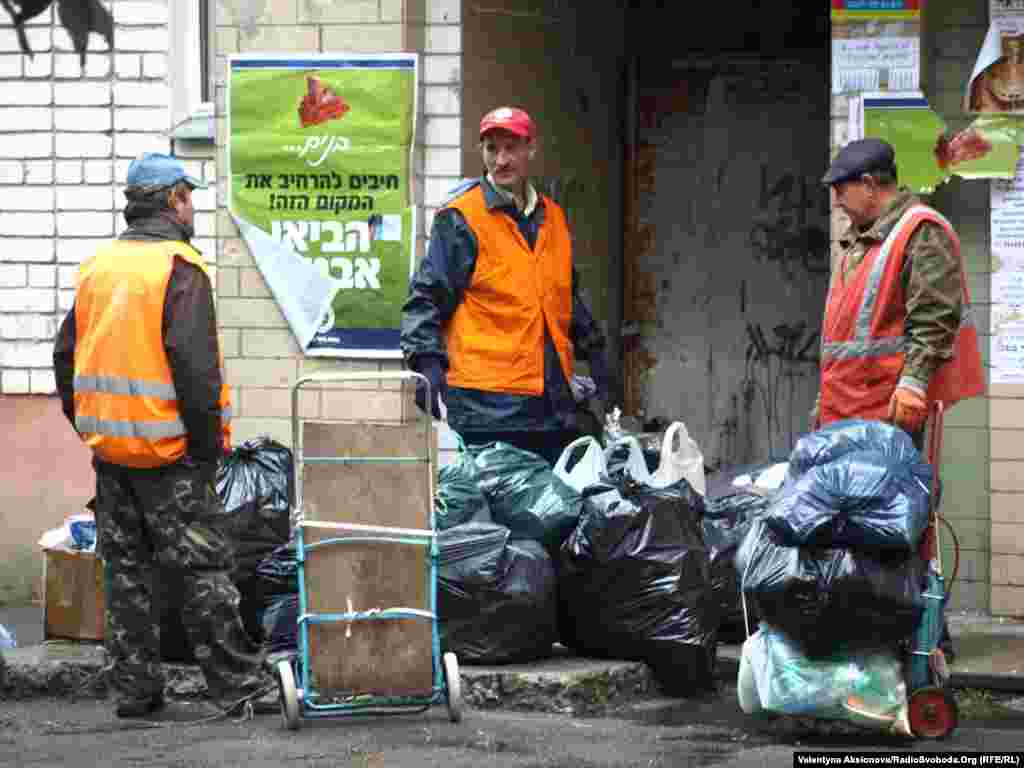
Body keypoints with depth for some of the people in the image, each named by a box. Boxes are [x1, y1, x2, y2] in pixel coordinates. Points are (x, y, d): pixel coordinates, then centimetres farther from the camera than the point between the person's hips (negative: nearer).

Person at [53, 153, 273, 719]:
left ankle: (134, 688, 12)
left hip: (109, 446, 6)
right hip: (170, 450, -6)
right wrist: (209, 439, -12)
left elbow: (67, 357, 13)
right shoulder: (180, 268, -12)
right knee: (203, 565, -1)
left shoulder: (97, 267, 9)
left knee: (125, 567, 10)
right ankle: (235, 682, 2)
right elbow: (193, 364, -20)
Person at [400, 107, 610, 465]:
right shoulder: (461, 218, -4)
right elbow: (427, 299, -6)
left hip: (553, 401, 6)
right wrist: (428, 363, -16)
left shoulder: (552, 217, 17)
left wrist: (593, 351, 30)